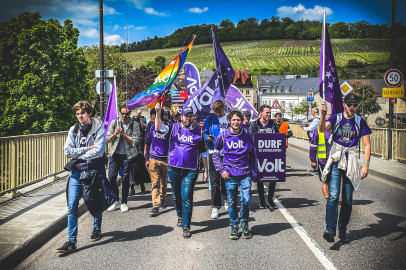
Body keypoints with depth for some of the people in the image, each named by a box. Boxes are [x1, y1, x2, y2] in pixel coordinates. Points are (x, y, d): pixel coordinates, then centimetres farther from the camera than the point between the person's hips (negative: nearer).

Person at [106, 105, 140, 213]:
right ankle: (115, 201, 15)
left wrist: (123, 134, -16)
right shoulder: (114, 123, 7)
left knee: (125, 179, 3)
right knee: (111, 177, -2)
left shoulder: (134, 125, -1)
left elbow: (135, 141, -7)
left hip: (128, 155, -2)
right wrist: (115, 133, -13)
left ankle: (124, 203, 15)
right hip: (115, 154, 2)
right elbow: (108, 139, 6)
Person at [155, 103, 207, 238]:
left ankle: (186, 226, 1)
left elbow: (203, 152, 11)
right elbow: (159, 128, -12)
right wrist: (158, 113, -23)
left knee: (187, 198, -6)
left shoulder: (198, 131, 5)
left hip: (190, 170, -1)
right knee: (176, 196, 16)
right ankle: (180, 216, 41)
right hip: (174, 169, 2)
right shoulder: (174, 128, 3)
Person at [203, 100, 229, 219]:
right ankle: (215, 206, 1)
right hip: (214, 152, -1)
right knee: (215, 179, -4)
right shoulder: (210, 118, 4)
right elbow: (204, 133, 7)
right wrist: (207, 138, -14)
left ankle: (226, 200, 35)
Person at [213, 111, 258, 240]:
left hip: (245, 173, 0)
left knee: (246, 201, -5)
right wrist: (221, 170, 1)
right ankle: (234, 226, 22)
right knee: (232, 202, 6)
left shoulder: (247, 134, 2)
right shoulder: (223, 136, 0)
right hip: (230, 175, 0)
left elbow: (252, 154, 11)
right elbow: (216, 154, 11)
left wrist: (254, 171, 8)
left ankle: (244, 224, 17)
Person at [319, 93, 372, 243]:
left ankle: (343, 231, 16)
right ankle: (330, 229, -19)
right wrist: (323, 115, -36)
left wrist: (366, 164, -8)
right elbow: (322, 129, -17)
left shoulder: (360, 122, 6)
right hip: (335, 161, -2)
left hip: (351, 163, 2)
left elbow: (367, 145, 3)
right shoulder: (336, 118, 3)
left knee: (347, 199, 6)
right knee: (333, 196, -14)